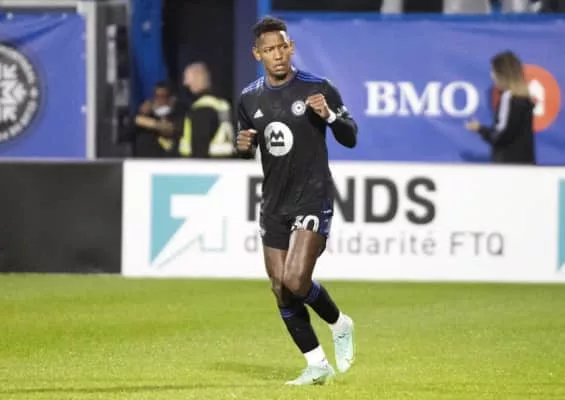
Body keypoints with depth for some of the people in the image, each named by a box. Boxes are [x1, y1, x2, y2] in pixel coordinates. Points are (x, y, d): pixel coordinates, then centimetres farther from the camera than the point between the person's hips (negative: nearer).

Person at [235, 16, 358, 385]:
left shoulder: (318, 89, -7)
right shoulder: (250, 99, 6)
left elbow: (350, 138, -4)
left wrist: (329, 115, -23)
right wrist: (243, 146, -5)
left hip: (313, 199, -5)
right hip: (274, 203, 5)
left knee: (295, 280, -19)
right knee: (281, 291, 3)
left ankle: (339, 325, 9)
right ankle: (317, 366, 15)